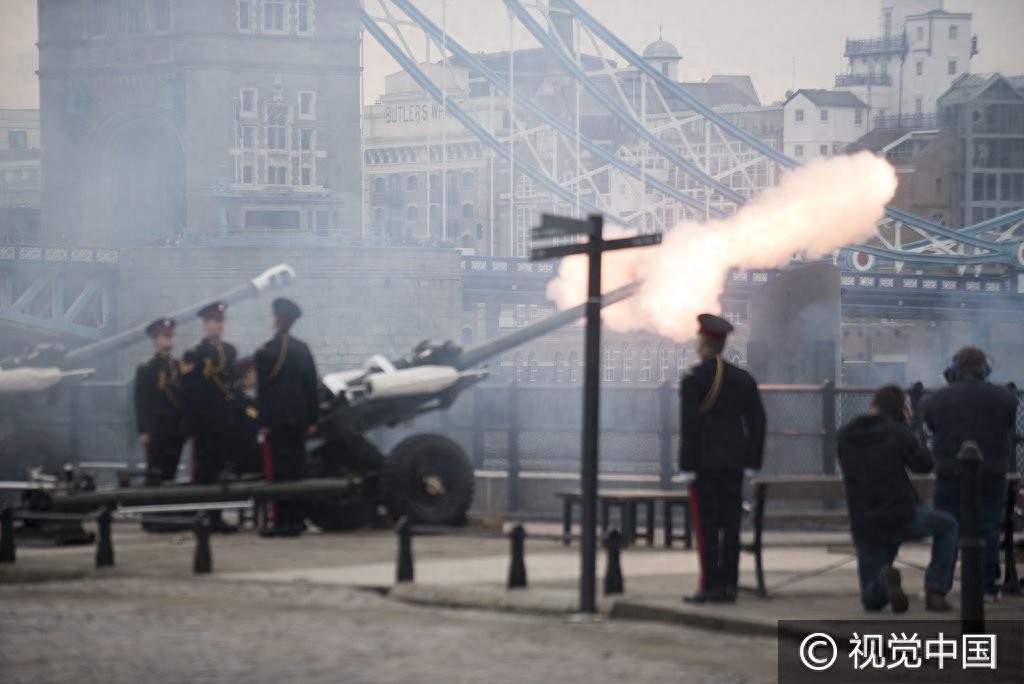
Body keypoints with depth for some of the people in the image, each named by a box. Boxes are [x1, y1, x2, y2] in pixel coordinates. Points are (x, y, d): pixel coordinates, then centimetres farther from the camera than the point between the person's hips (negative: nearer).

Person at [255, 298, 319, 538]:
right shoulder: (302, 350, 7)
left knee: (279, 471, -5)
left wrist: (263, 423, -6)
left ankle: (284, 521, -8)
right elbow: (311, 385, 10)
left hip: (276, 421, -6)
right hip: (299, 420, 6)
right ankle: (298, 519, 13)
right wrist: (312, 419, 15)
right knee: (297, 468, 10)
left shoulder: (266, 352, -9)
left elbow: (263, 390, -9)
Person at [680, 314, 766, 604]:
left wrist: (687, 464, -9)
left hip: (704, 462, -5)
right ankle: (729, 585, 8)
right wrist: (752, 460, 14)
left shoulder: (693, 379, -8)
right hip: (734, 463, 5)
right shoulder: (743, 379, 9)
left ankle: (710, 585, -6)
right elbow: (757, 421, 9)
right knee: (730, 523, 7)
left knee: (707, 525, -4)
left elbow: (690, 425, -12)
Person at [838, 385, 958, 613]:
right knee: (949, 526, 28)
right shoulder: (899, 434, -8)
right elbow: (924, 464, 5)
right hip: (903, 516, -3)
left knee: (872, 600, 16)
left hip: (865, 524, 3)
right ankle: (935, 592, 11)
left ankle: (884, 579, -23)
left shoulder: (845, 436, 5)